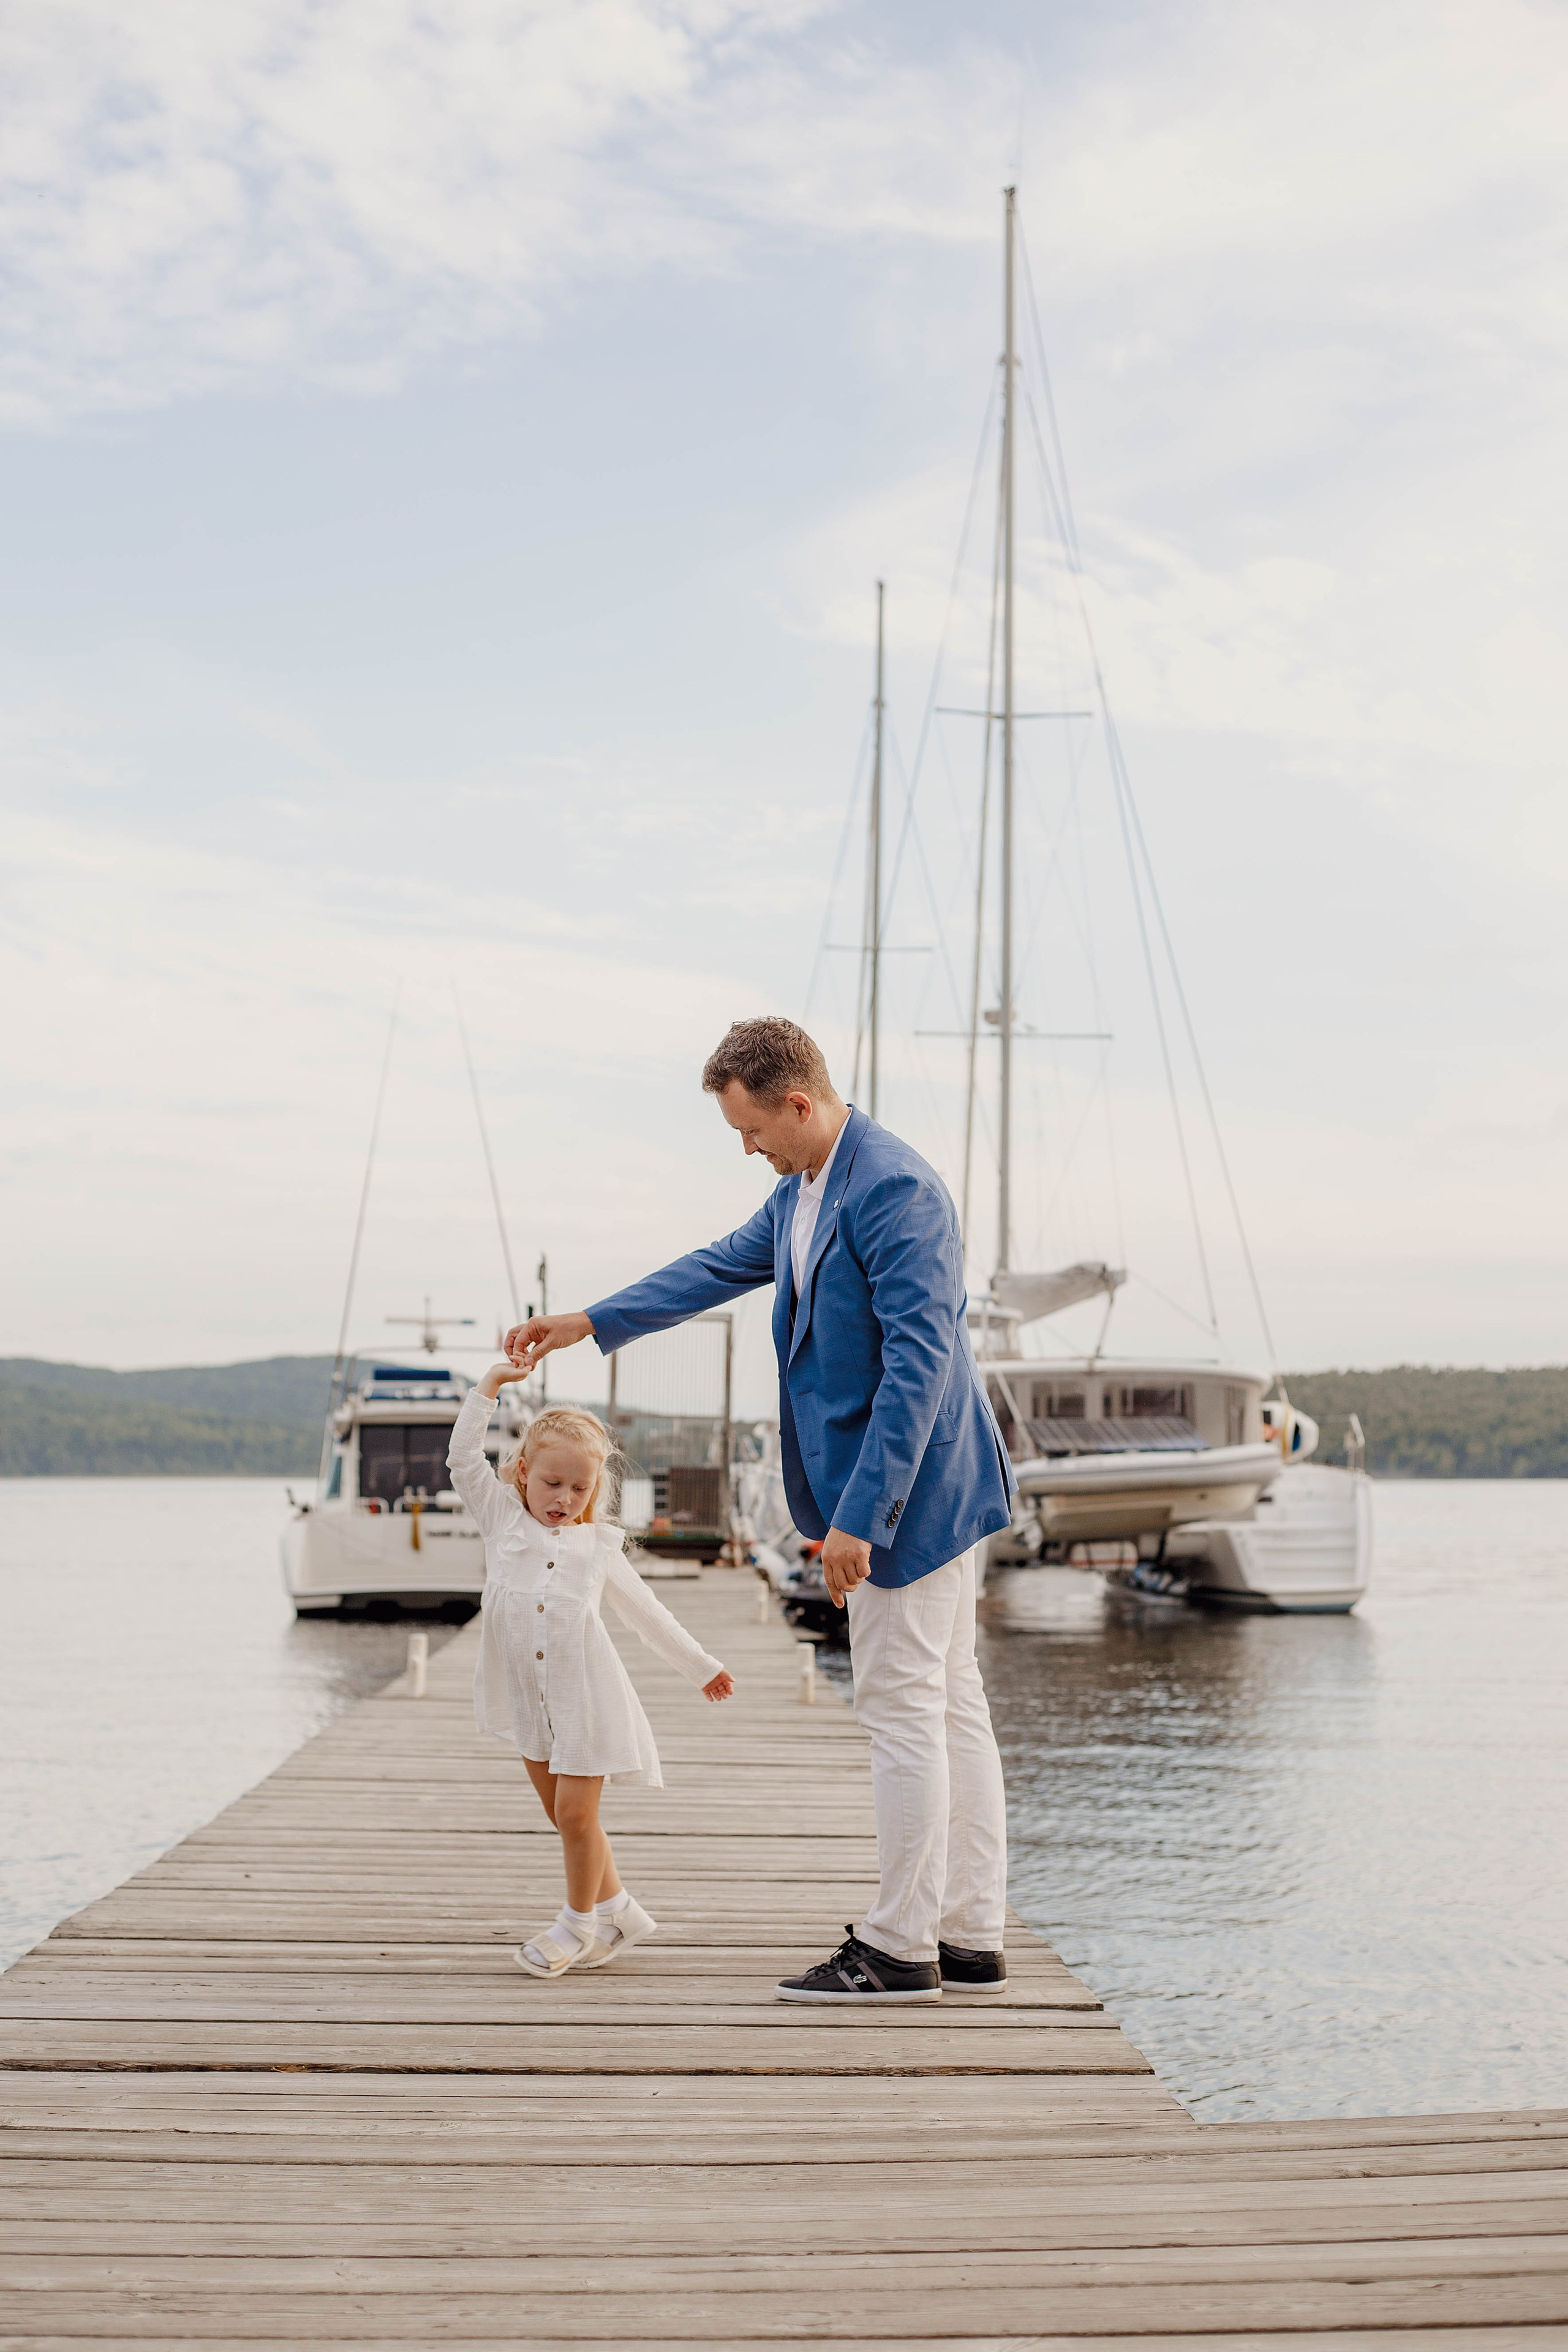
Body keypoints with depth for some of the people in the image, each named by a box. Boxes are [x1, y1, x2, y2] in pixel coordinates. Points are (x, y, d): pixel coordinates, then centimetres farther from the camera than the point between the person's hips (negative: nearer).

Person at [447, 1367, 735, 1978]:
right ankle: (616, 1908, 27)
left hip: (584, 1696, -2)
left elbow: (648, 1613, 15)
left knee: (576, 1813, -5)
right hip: (529, 1697, 2)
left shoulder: (598, 1545, 6)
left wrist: (702, 1666, 20)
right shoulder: (503, 1520, 5)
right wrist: (486, 1390, -7)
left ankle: (578, 1923, 14)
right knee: (560, 1812, 10)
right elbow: (464, 1461, -3)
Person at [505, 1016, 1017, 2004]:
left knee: (902, 1705, -4)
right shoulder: (802, 1191, 12)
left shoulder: (895, 1189, -20)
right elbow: (725, 1267, 27)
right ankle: (971, 1941, 17)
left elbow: (920, 1359, -24)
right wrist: (587, 1323, 30)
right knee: (950, 1704, 11)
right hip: (919, 1486, 10)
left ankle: (898, 1950, 5)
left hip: (911, 1483, -10)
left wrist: (859, 1515, -25)